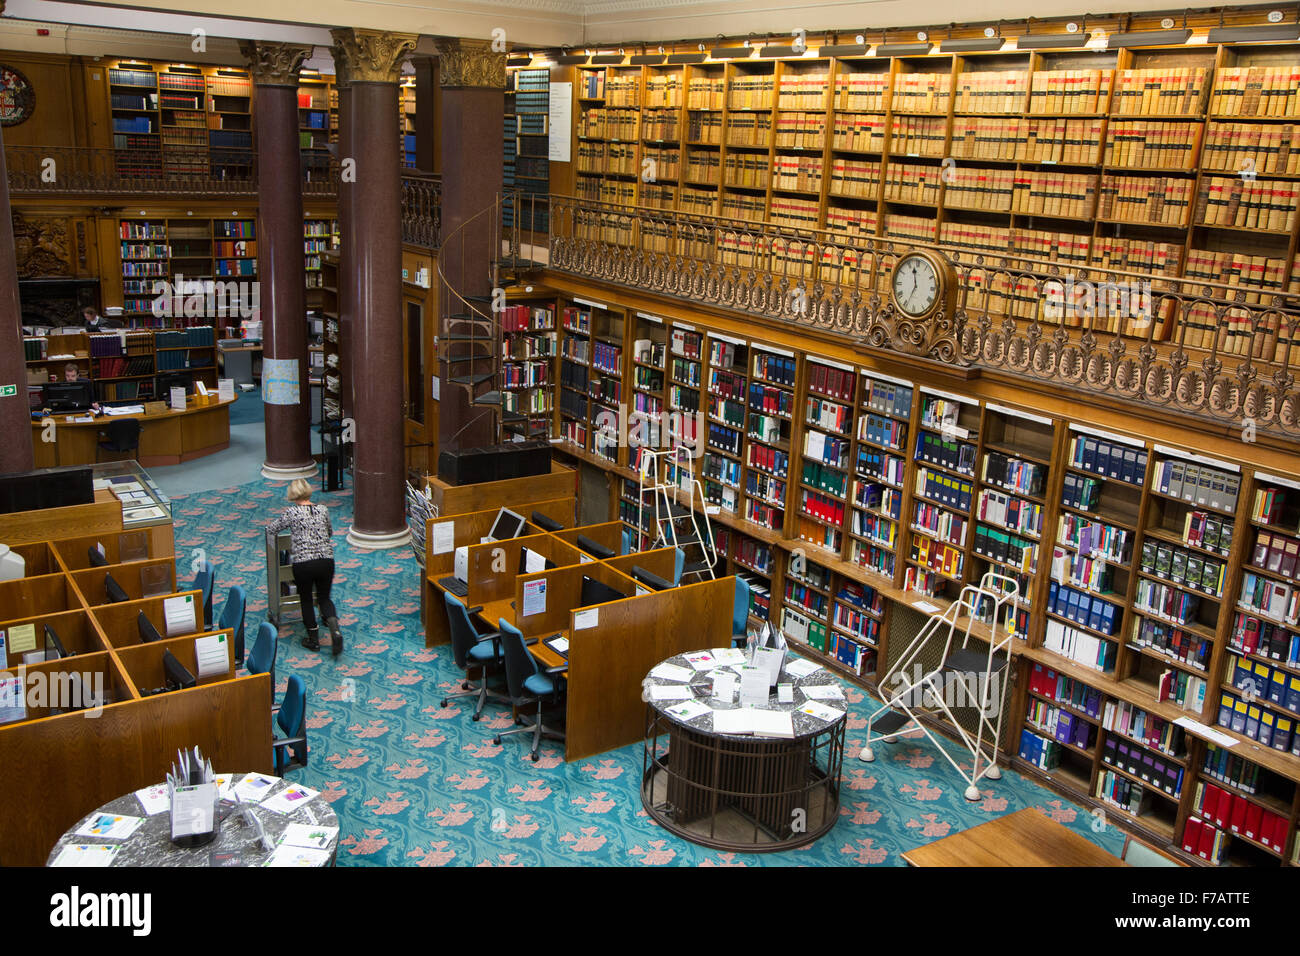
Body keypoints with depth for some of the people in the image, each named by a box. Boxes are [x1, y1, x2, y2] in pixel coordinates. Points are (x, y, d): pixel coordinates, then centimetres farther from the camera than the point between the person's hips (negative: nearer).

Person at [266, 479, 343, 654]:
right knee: (324, 597, 18)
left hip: (303, 563, -3)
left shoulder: (292, 512, -4)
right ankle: (335, 629, -8)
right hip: (326, 560, 3)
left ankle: (314, 639, 23)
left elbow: (271, 529, 9)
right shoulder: (323, 510, 7)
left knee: (306, 600, 19)